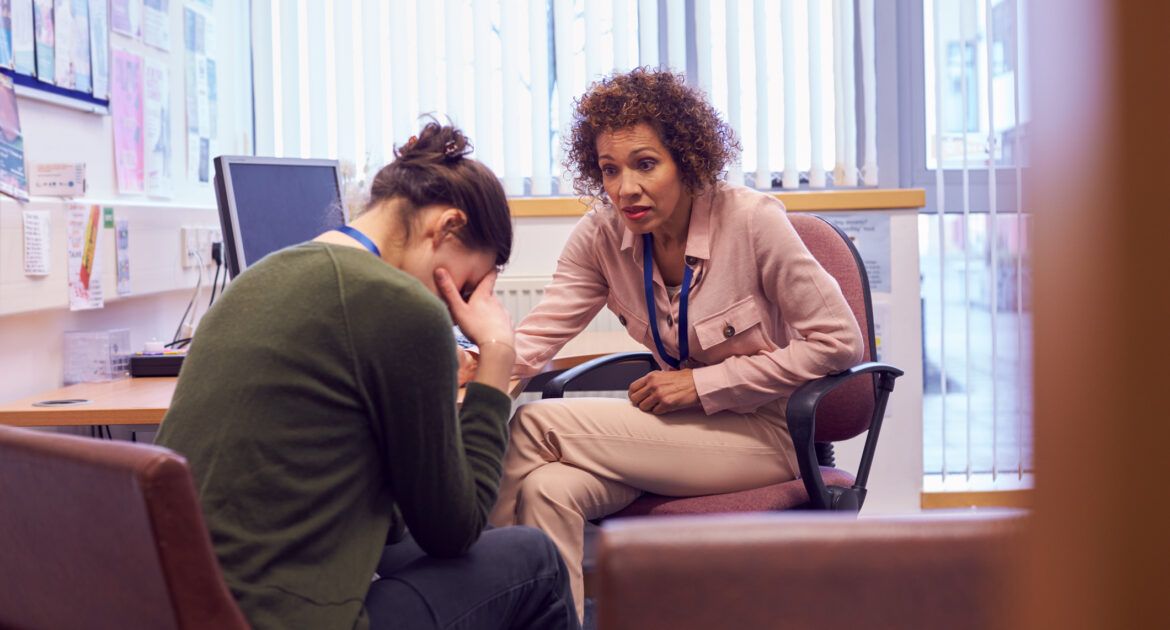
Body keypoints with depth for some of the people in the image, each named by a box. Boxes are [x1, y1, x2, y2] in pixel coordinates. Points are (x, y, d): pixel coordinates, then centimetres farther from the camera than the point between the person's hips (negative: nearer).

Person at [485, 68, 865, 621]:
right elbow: (536, 337, -9)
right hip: (681, 425, 5)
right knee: (548, 488, -28)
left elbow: (839, 342, -15)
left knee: (536, 426, -22)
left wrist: (703, 383, -18)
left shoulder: (751, 220, -17)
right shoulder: (603, 234, -3)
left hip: (763, 434, -5)